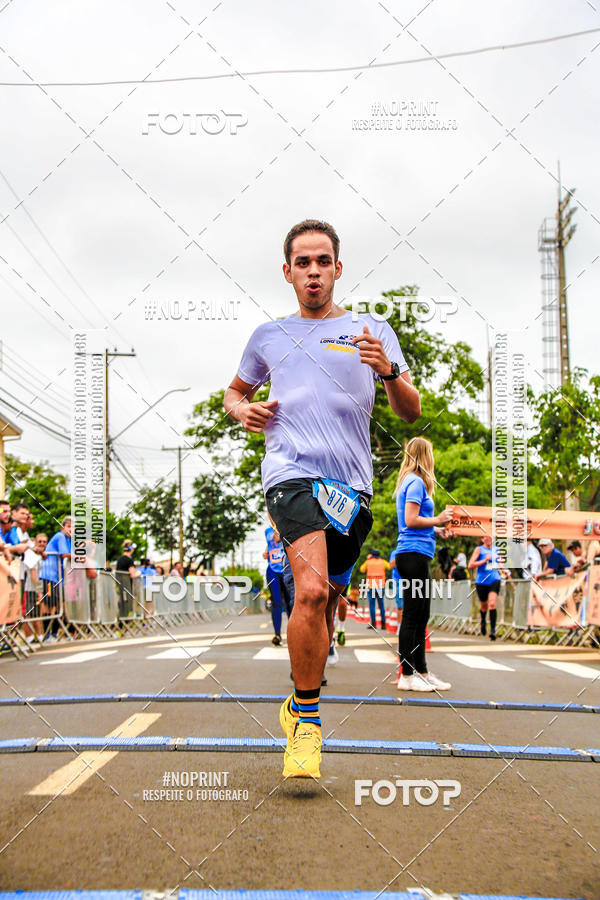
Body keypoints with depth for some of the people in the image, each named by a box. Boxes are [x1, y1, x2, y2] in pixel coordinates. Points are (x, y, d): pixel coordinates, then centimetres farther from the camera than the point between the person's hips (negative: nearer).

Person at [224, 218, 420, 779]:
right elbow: (235, 391, 31)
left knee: (325, 601, 9)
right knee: (311, 591, -24)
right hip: (291, 473, -2)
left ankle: (301, 702, 33)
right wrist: (241, 410, 7)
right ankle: (305, 717, -10)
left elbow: (411, 413, 9)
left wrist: (389, 371, -12)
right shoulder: (268, 337, 16)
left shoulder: (372, 331, 13)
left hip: (352, 484, 2)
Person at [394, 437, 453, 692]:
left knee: (421, 616, 12)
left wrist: (436, 530, 17)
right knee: (412, 615, -7)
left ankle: (421, 672, 17)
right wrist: (438, 520, -8)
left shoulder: (409, 481, 20)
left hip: (413, 554, 10)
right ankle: (407, 676, -3)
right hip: (414, 554, -10)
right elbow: (411, 520, -18)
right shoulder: (416, 482, -10)